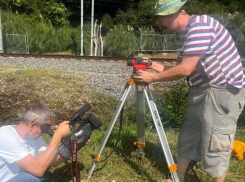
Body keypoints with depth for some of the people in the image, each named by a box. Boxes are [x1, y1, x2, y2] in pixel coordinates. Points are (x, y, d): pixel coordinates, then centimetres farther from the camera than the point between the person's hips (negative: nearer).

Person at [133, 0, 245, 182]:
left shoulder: (200, 24, -18)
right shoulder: (188, 33, 12)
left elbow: (185, 70, -24)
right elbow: (178, 68, 15)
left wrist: (152, 77, -14)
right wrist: (153, 64, 9)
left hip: (223, 91, -10)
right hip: (201, 91, 10)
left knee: (214, 144, -1)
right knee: (187, 138, 15)